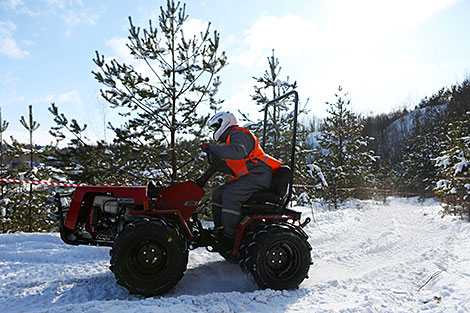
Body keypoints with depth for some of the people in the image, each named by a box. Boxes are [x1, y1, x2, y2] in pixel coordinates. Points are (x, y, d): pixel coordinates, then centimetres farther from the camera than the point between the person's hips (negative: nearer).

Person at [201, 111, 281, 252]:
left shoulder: (238, 134, -10)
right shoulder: (231, 137, 25)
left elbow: (238, 152, -32)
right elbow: (231, 164, 29)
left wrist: (212, 148, -27)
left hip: (258, 175, -11)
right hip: (246, 176, 11)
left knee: (230, 194, -28)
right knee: (218, 193, 6)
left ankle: (229, 237, -25)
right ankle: (219, 229, 7)